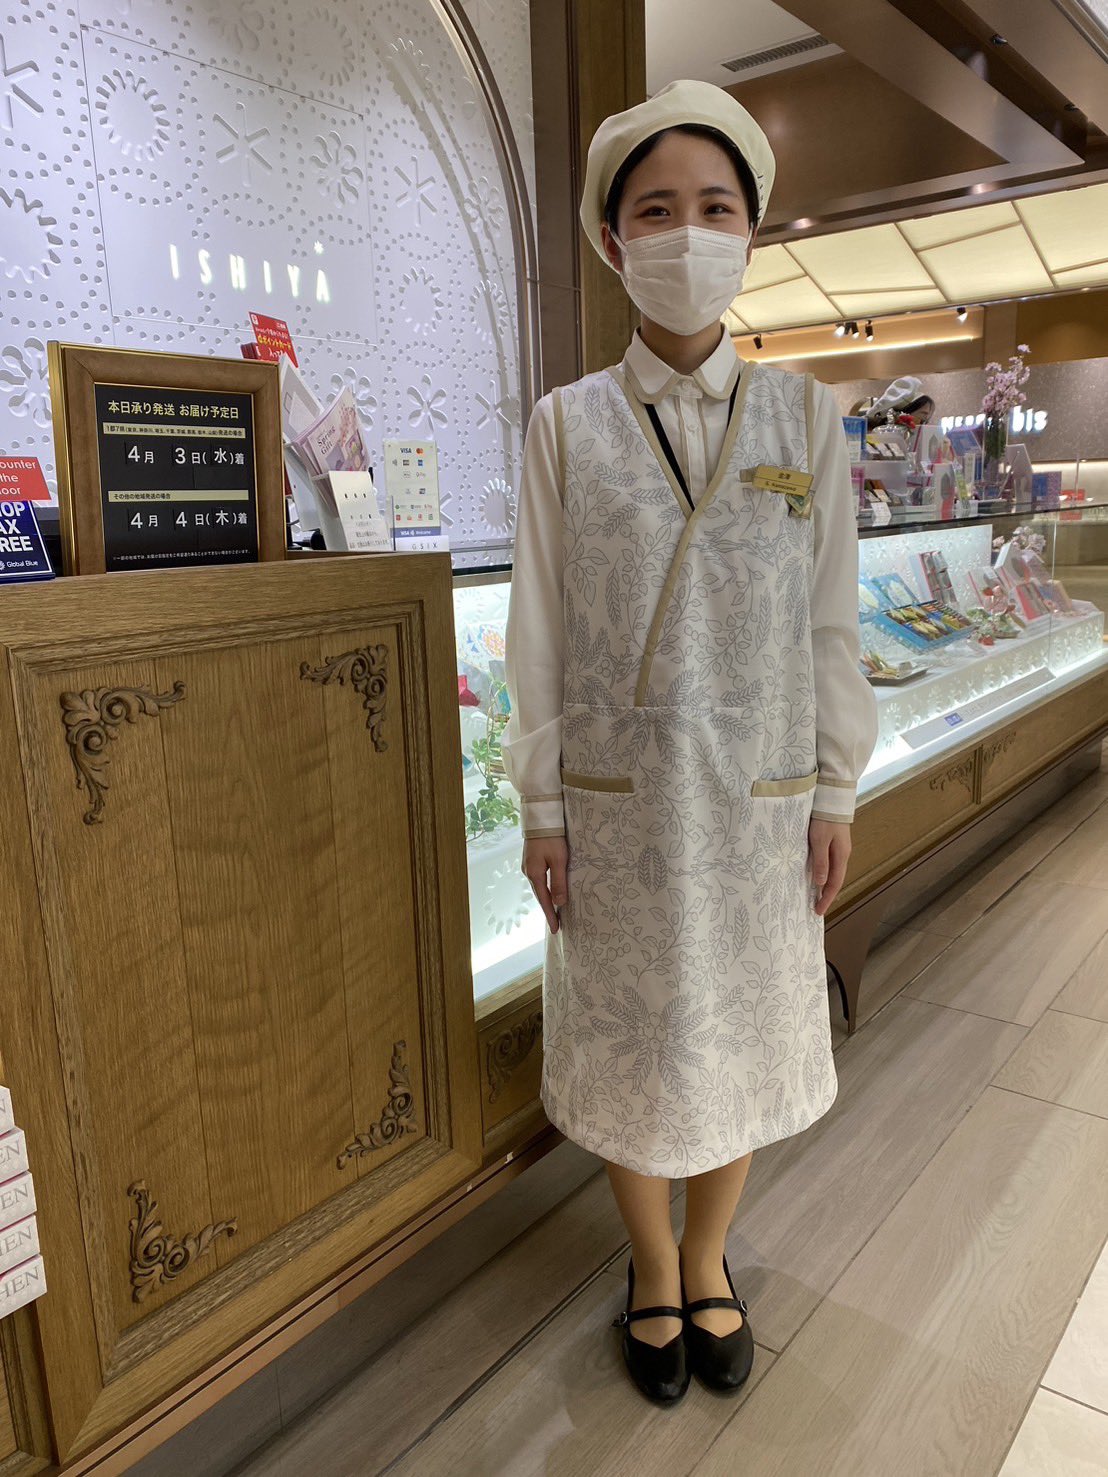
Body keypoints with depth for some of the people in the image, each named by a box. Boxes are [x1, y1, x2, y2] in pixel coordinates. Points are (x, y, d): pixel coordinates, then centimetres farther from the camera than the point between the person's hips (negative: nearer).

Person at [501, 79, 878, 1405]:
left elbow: (831, 623, 3)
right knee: (628, 1037, 13)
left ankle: (708, 1259, 42)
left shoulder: (802, 416, 1)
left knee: (741, 1036, 14)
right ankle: (653, 1267, 40)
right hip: (616, 798, -1)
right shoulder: (567, 425, -2)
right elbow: (539, 630, -2)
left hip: (757, 798, 2)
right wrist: (541, 808, -3)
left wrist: (836, 793, 2)